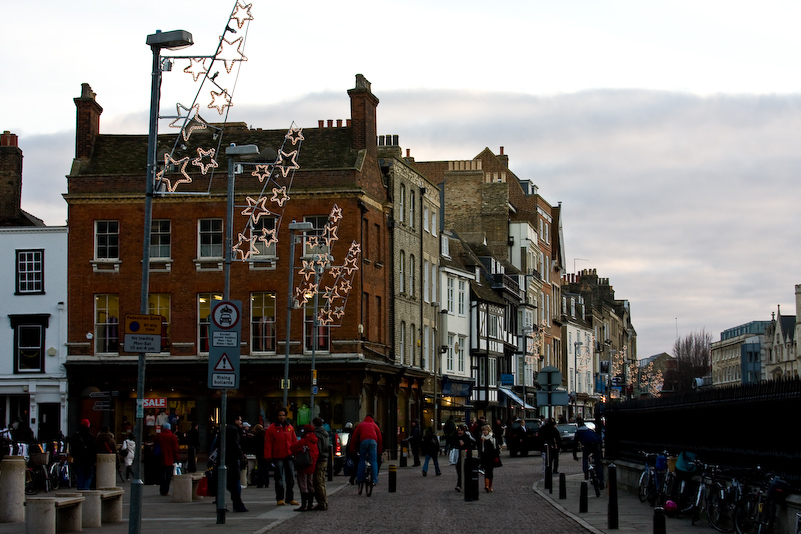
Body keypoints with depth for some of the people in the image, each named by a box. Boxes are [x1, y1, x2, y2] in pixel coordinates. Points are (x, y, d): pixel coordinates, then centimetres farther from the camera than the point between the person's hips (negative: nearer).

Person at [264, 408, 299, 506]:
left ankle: (290, 498, 15)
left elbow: (294, 442, 13)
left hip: (289, 457, 4)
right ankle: (280, 498, 6)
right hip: (278, 458, -4)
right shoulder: (271, 429, -1)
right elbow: (268, 444, -3)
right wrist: (268, 457, -9)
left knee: (290, 479, 6)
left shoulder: (290, 428, 10)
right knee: (279, 479, 0)